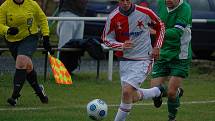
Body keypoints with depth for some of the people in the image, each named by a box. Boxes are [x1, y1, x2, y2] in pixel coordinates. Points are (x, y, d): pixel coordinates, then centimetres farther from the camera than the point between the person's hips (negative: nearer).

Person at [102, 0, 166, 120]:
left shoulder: (145, 13, -11)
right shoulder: (113, 17, -9)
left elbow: (160, 26, 7)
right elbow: (107, 39, 1)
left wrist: (157, 47, -1)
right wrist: (121, 46, -18)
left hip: (143, 60, -4)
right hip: (125, 60, 4)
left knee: (127, 92, -18)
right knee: (133, 97, 8)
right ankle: (158, 91, 36)